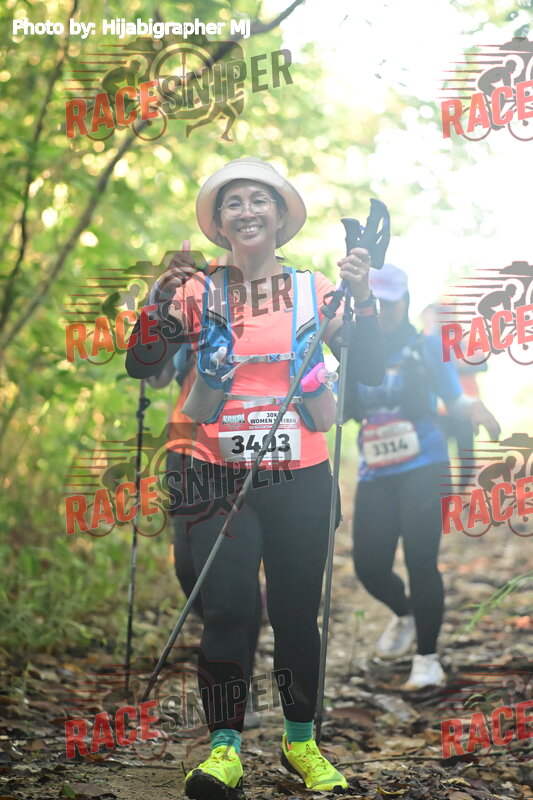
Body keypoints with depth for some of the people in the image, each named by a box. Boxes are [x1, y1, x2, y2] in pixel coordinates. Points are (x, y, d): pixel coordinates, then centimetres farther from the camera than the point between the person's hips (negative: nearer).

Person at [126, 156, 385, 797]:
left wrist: (363, 300, -15)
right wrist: (161, 300, -16)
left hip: (301, 480, 1)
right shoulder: (198, 293, 4)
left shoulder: (315, 290, 5)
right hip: (219, 479, -1)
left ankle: (301, 743, 23)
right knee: (228, 608, -14)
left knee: (297, 614, 6)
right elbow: (141, 367, -2)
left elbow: (369, 373, -2)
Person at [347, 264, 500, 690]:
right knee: (370, 565, -1)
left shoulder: (426, 347, 2)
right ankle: (405, 615, 33)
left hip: (423, 468, -3)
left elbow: (451, 396, -5)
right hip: (375, 474, 4)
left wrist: (473, 408, -27)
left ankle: (428, 659, 3)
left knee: (421, 561, -10)